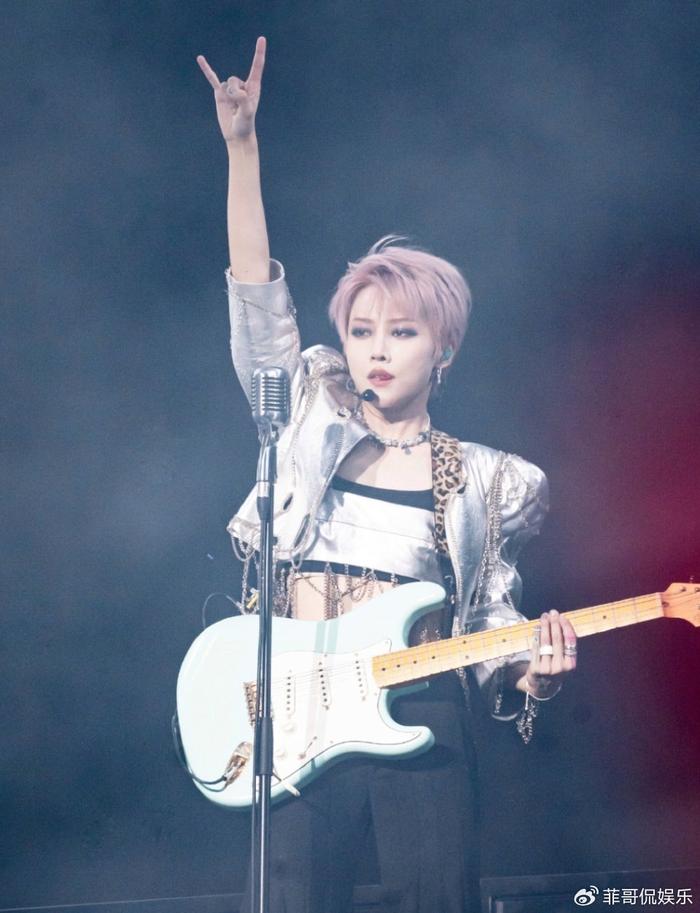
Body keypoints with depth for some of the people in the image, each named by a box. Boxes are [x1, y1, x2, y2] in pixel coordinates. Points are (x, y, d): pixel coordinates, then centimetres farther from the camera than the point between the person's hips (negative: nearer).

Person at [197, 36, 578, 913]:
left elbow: (492, 624, 11)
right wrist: (243, 146, -9)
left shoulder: (485, 483, 9)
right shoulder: (311, 424, 8)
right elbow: (257, 293, -1)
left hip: (421, 718, 0)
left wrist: (531, 675, -12)